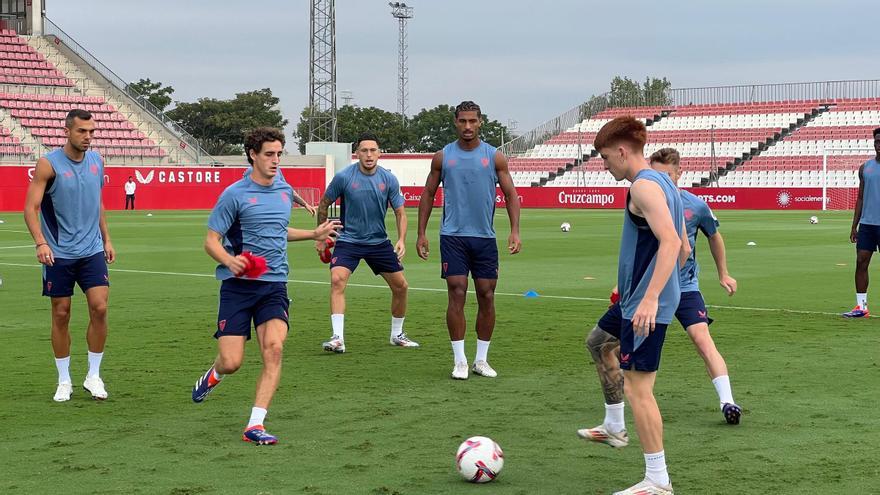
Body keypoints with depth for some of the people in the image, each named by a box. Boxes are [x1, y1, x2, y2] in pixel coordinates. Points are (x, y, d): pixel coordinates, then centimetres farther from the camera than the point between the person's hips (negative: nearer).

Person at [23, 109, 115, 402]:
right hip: (58, 254, -3)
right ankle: (64, 381, 16)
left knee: (99, 307, -8)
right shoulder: (49, 164, -9)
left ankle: (93, 376, 6)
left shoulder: (96, 161, 6)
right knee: (61, 314, 3)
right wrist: (40, 242, -26)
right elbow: (31, 207, -13)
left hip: (92, 251, 3)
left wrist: (106, 239, 16)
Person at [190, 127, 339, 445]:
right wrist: (230, 261, -25)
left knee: (274, 347, -19)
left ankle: (255, 425, -14)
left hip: (274, 284, 4)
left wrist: (314, 234, 27)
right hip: (238, 285, -4)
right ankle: (214, 375, 33)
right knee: (231, 362, -7)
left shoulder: (285, 191, 12)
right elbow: (211, 241, -6)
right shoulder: (234, 195, -6)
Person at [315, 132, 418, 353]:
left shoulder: (389, 179, -6)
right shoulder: (343, 177, -13)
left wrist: (401, 240, -16)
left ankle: (397, 334, 27)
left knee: (401, 286, 5)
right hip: (348, 241, -3)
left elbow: (400, 212, 0)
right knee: (337, 280, -26)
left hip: (379, 242, 3)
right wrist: (321, 237, 5)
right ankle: (338, 338, -25)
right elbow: (323, 205, 1)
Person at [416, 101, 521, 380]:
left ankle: (481, 360, 15)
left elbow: (510, 194, 4)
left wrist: (515, 230, -8)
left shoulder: (495, 157, 3)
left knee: (487, 296, 3)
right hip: (453, 236, -1)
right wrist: (421, 233, 3)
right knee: (457, 294, -7)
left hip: (485, 237, 1)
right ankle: (460, 361, -1)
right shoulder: (442, 157, 4)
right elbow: (428, 195, 10)